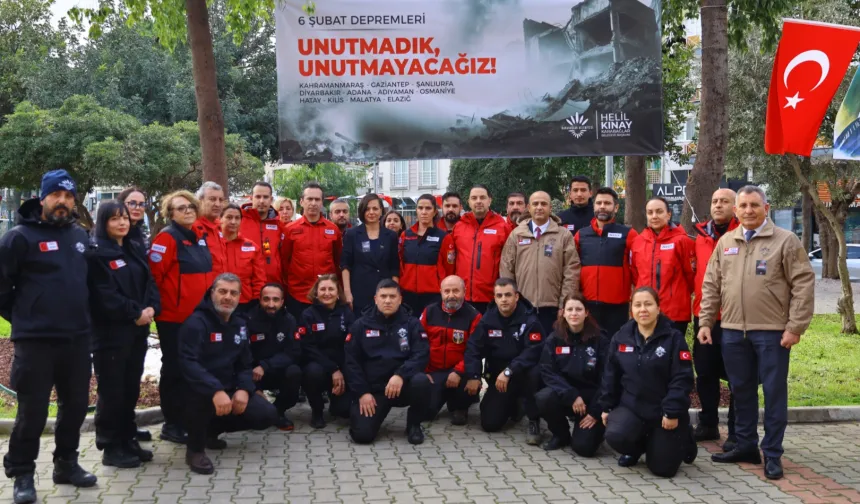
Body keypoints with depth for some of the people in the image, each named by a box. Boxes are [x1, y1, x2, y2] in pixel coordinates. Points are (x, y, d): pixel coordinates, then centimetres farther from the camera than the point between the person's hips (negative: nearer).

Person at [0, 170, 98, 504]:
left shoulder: (81, 236, 11)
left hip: (77, 338, 6)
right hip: (35, 341, -6)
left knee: (76, 405, 13)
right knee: (32, 411, -1)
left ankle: (66, 463, 29)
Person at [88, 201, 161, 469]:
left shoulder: (134, 251, 16)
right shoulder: (96, 254, -8)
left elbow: (149, 283, 11)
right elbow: (104, 296, -16)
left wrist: (151, 309, -7)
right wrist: (135, 313, -15)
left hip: (137, 331, 7)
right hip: (110, 332, -7)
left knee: (131, 389, 12)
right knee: (112, 391, -2)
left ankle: (128, 441, 21)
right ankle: (110, 448, 6)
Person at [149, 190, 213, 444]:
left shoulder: (198, 238, 13)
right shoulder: (167, 238, -11)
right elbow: (153, 274, -17)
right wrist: (161, 304, -11)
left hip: (197, 315, 8)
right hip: (173, 317, -8)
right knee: (174, 369, 0)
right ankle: (172, 425, 9)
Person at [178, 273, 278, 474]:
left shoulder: (240, 325, 9)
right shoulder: (196, 322, -15)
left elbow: (245, 364, 11)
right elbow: (188, 364, -28)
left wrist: (244, 389, -11)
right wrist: (216, 391, -40)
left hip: (229, 390, 7)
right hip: (199, 392, -7)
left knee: (267, 415, -8)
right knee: (203, 391, -41)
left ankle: (211, 429, 16)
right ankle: (195, 448, -14)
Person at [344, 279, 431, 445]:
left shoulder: (412, 324, 3)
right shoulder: (361, 325, 5)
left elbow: (421, 355, -8)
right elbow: (351, 362, 2)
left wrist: (400, 375, -25)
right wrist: (362, 392, -9)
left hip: (403, 385, 0)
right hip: (372, 389, 0)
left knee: (421, 381, -33)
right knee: (362, 434, -20)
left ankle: (414, 425, -5)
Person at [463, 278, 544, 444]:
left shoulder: (529, 320, -16)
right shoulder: (487, 319, -3)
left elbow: (533, 352, -26)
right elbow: (474, 348, -4)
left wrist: (508, 371, -35)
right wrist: (473, 376, -18)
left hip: (522, 373, -3)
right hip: (497, 377, 3)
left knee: (534, 373, -39)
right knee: (489, 424, -6)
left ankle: (534, 420, -16)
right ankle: (512, 405, 29)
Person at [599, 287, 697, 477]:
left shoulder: (674, 338, -9)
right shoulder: (621, 337, 2)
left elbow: (682, 379, -12)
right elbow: (610, 376, 8)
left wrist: (673, 412, -17)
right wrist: (606, 407, 6)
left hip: (664, 411, -2)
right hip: (630, 406, 2)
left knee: (662, 468, -3)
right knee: (615, 436, -28)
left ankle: (682, 438, 31)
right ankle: (637, 447, 11)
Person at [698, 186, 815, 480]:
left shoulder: (785, 241, -3)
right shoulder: (725, 243, 10)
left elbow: (804, 285, -7)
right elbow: (711, 286, 13)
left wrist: (795, 327, -11)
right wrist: (705, 322, 7)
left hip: (772, 331, -4)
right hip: (733, 331, 4)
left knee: (774, 393, 2)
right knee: (741, 390, 12)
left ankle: (772, 454, 11)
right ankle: (746, 445, 25)